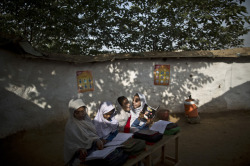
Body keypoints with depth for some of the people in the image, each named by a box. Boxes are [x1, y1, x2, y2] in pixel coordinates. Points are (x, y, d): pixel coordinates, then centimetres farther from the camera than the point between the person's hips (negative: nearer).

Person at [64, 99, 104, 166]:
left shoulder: (86, 118, 1)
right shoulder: (70, 126, -14)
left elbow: (94, 132, 3)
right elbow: (70, 144, -10)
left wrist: (97, 140, -18)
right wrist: (79, 150, -28)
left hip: (92, 146, 6)